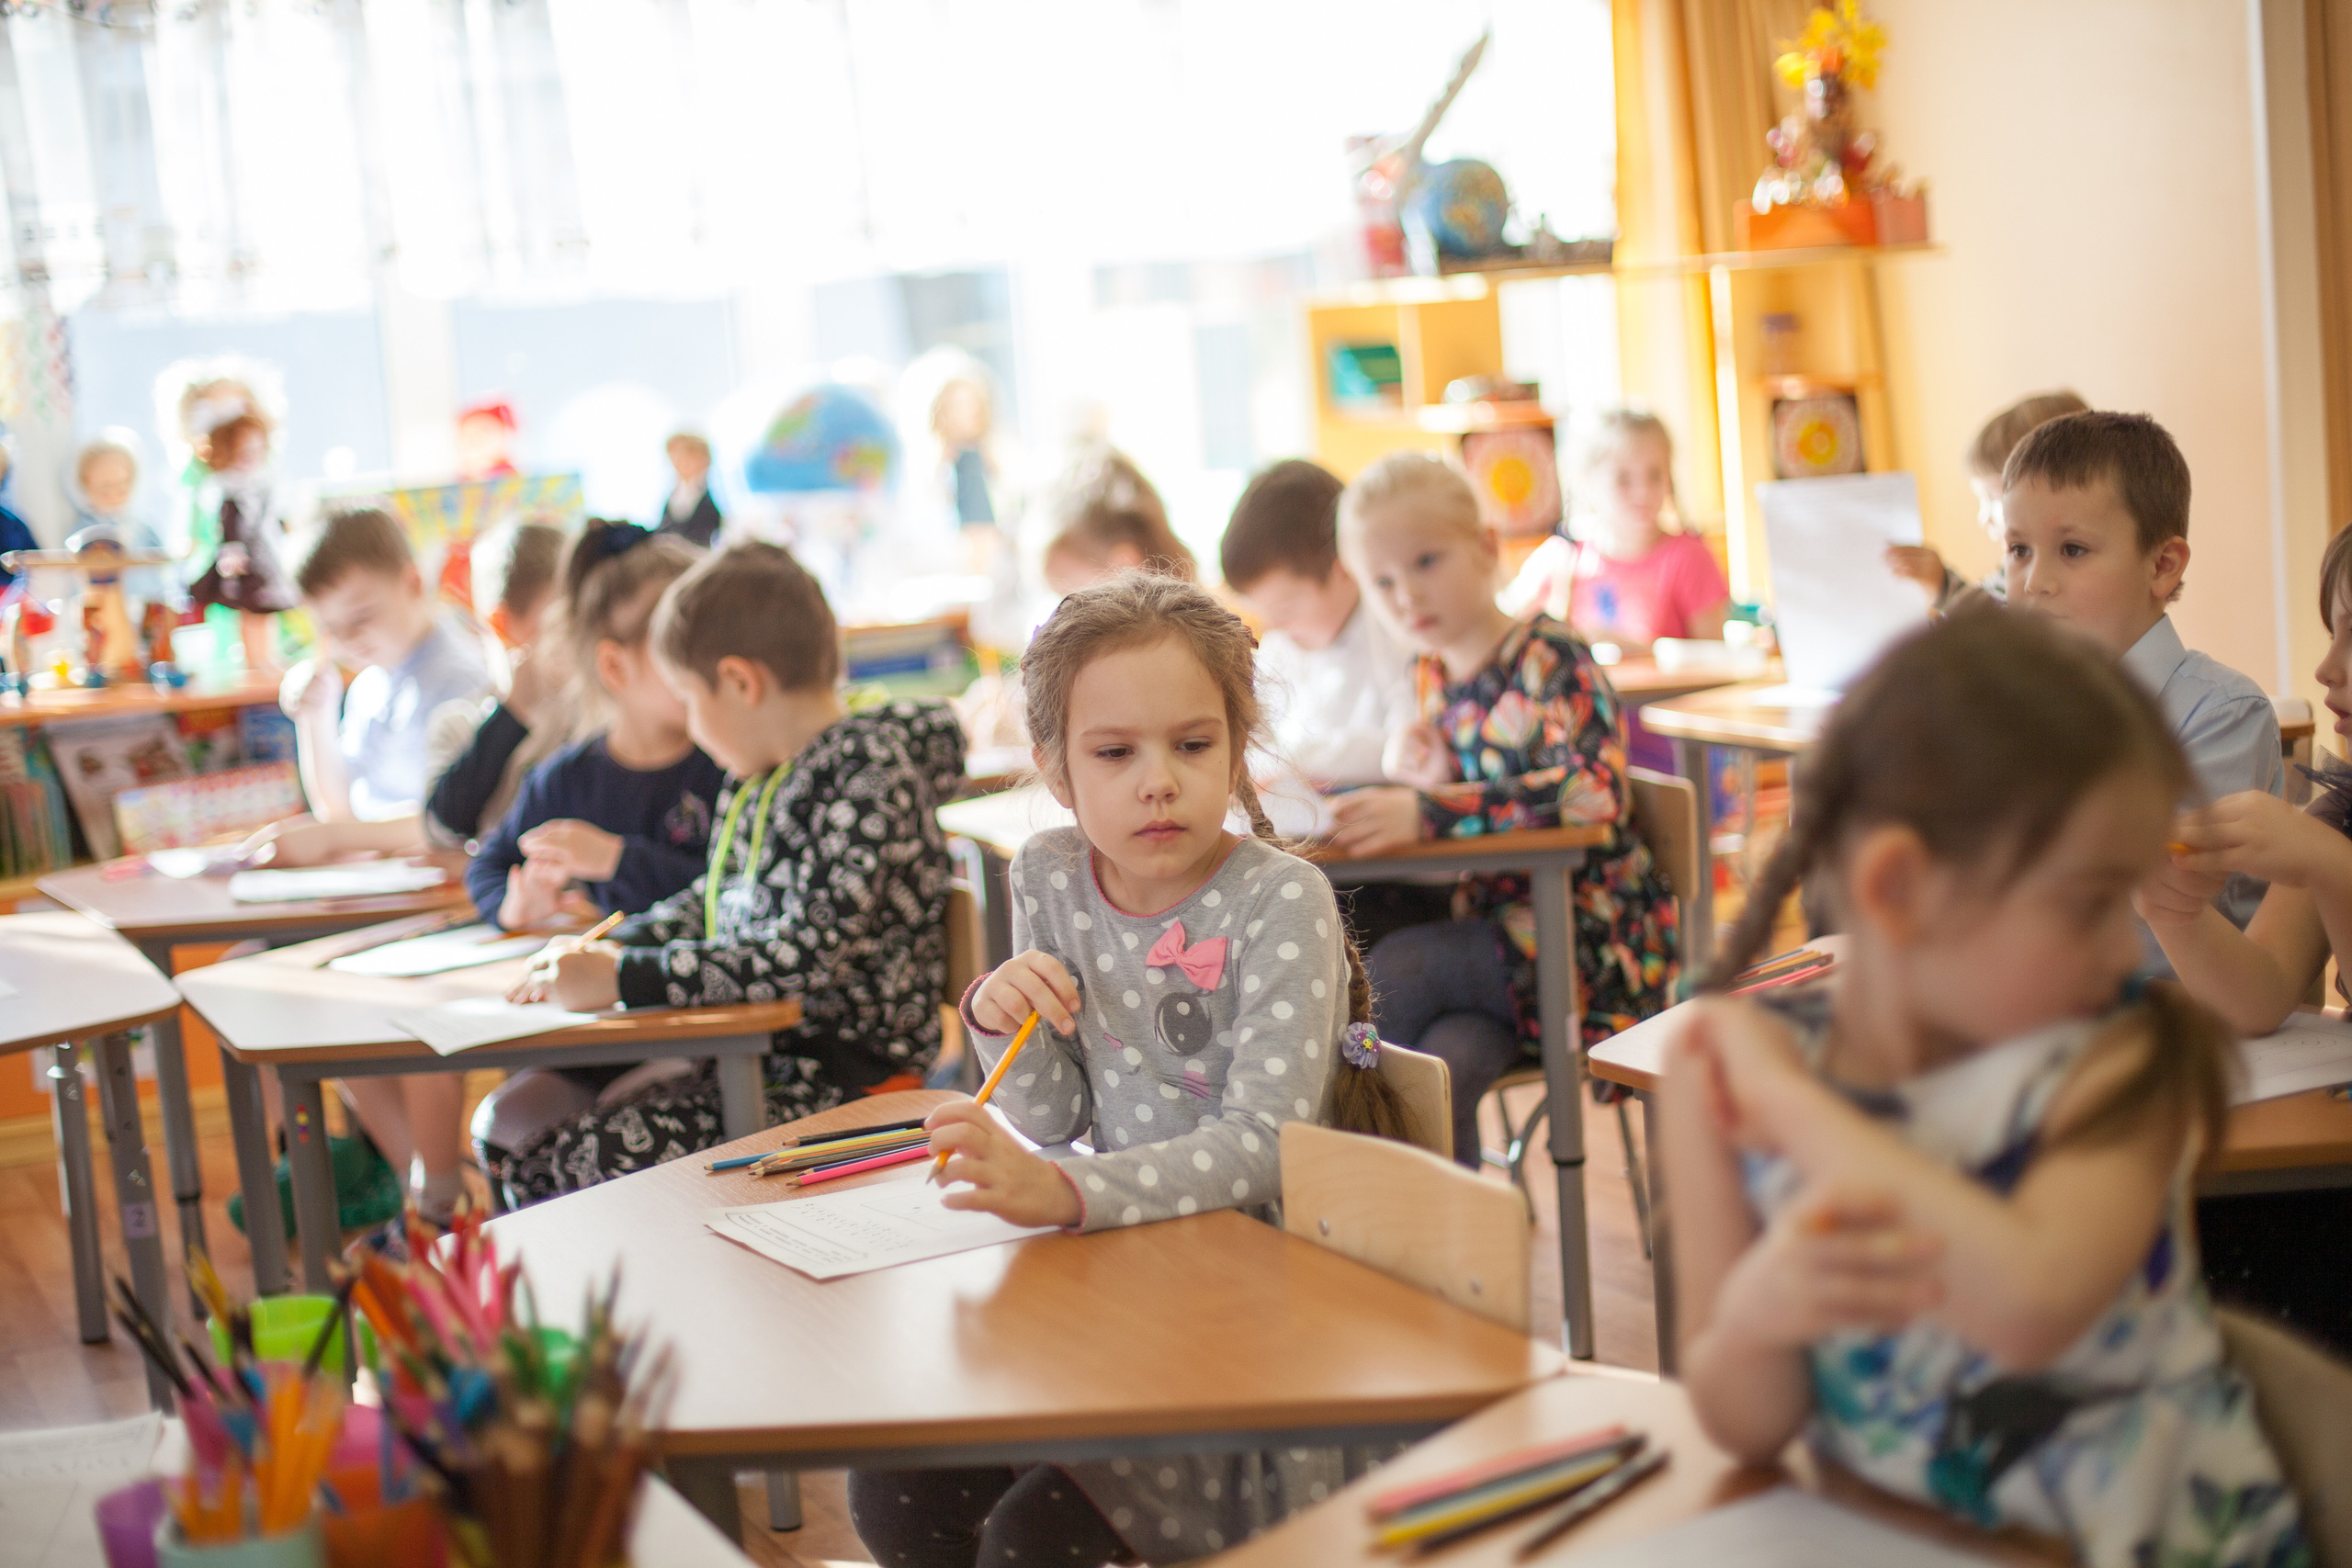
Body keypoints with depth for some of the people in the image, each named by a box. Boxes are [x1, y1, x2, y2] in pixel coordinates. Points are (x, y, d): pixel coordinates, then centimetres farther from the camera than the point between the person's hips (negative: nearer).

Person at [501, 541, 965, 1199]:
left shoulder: (868, 774, -16)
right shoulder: (762, 778, 11)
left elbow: (809, 955, -24)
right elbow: (716, 900, 26)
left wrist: (621, 978, -20)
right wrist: (614, 946, 7)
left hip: (846, 1078, -9)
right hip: (757, 1056, 9)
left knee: (585, 1162, -20)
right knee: (530, 1149, -2)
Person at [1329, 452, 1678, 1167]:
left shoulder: (1551, 659, -13)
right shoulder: (1433, 678, 10)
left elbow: (1594, 789, -30)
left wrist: (1431, 811, -38)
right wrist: (1427, 778, -1)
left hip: (1591, 939, -6)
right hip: (1496, 921, 6)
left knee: (1394, 970, -25)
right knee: (1442, 1066, -25)